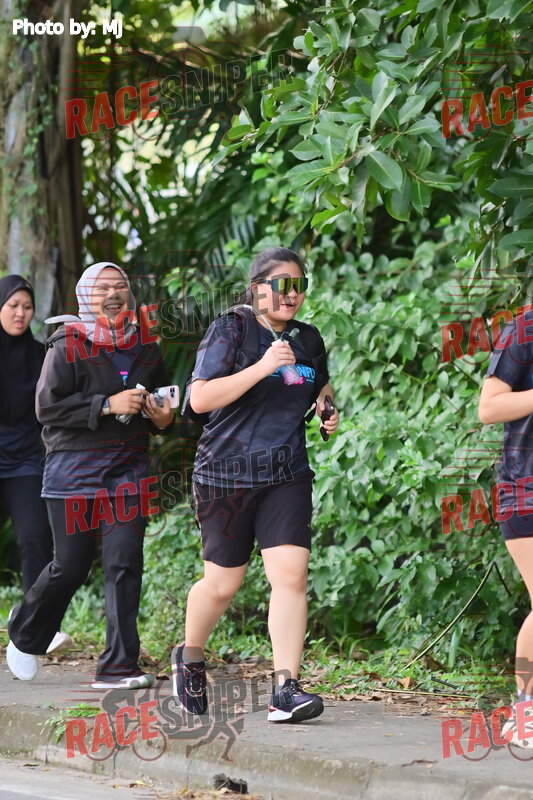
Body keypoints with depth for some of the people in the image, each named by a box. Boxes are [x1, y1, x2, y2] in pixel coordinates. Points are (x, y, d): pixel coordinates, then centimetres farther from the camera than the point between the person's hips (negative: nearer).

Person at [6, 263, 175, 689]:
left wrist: (164, 418, 3)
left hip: (128, 470, 4)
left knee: (124, 563, -7)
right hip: (74, 472, -3)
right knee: (69, 568, 3)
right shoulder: (68, 345, -5)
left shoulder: (146, 347, 11)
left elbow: (160, 402, 27)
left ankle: (118, 666, -5)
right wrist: (108, 405, -20)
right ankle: (25, 637, 31)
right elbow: (47, 406, -14)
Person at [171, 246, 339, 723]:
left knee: (291, 574, -13)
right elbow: (200, 398, -17)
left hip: (287, 475, 4)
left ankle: (286, 689, -15)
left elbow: (320, 387, 32)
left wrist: (328, 409, 8)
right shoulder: (230, 331, -6)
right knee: (223, 583, 7)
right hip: (227, 475, -4)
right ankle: (190, 658, 36)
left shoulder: (307, 339, 11)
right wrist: (261, 368, -26)